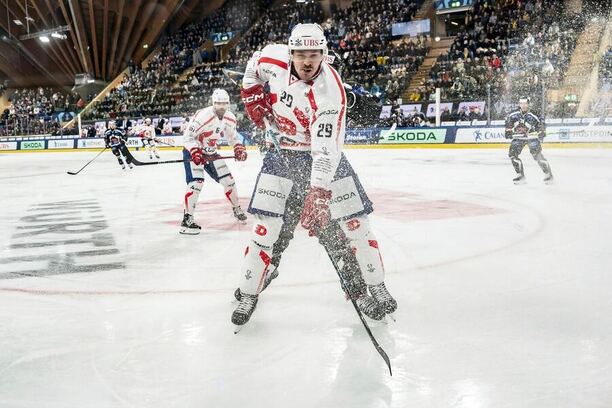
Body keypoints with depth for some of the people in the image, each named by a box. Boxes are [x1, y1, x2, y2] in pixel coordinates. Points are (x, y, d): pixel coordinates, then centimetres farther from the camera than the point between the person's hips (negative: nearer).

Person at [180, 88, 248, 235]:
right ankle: (187, 219, -19)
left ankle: (237, 209, 26)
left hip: (210, 153, 7)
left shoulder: (230, 118, -4)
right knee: (196, 182, -22)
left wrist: (239, 149, -3)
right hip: (193, 151, -7)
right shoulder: (203, 115, -27)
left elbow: (232, 136, 13)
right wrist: (195, 152, -35)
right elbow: (188, 135, -24)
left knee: (227, 179, 5)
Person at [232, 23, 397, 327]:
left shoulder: (330, 94, -27)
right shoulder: (274, 59, -14)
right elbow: (255, 62, 12)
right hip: (281, 152, 2)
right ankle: (248, 294, 9)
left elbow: (325, 151, -32)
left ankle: (374, 289, 14)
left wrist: (319, 194, -39)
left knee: (352, 223, -4)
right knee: (267, 228, -6)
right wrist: (252, 92, 0)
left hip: (322, 155, -2)